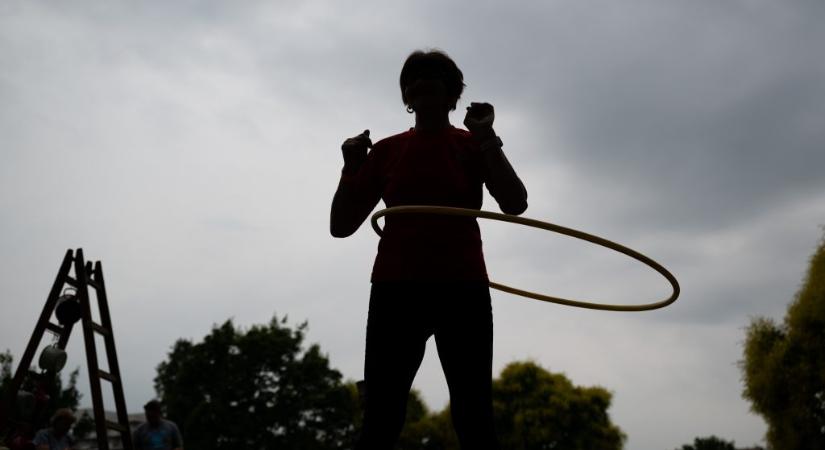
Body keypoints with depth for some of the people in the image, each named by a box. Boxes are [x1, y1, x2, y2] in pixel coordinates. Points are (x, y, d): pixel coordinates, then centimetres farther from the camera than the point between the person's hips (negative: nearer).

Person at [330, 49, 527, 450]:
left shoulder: (473, 146, 8)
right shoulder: (386, 150, 12)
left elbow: (515, 204, -9)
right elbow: (341, 226, 10)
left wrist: (486, 138, -13)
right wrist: (351, 167, -3)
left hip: (462, 291, -1)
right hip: (396, 291, 2)